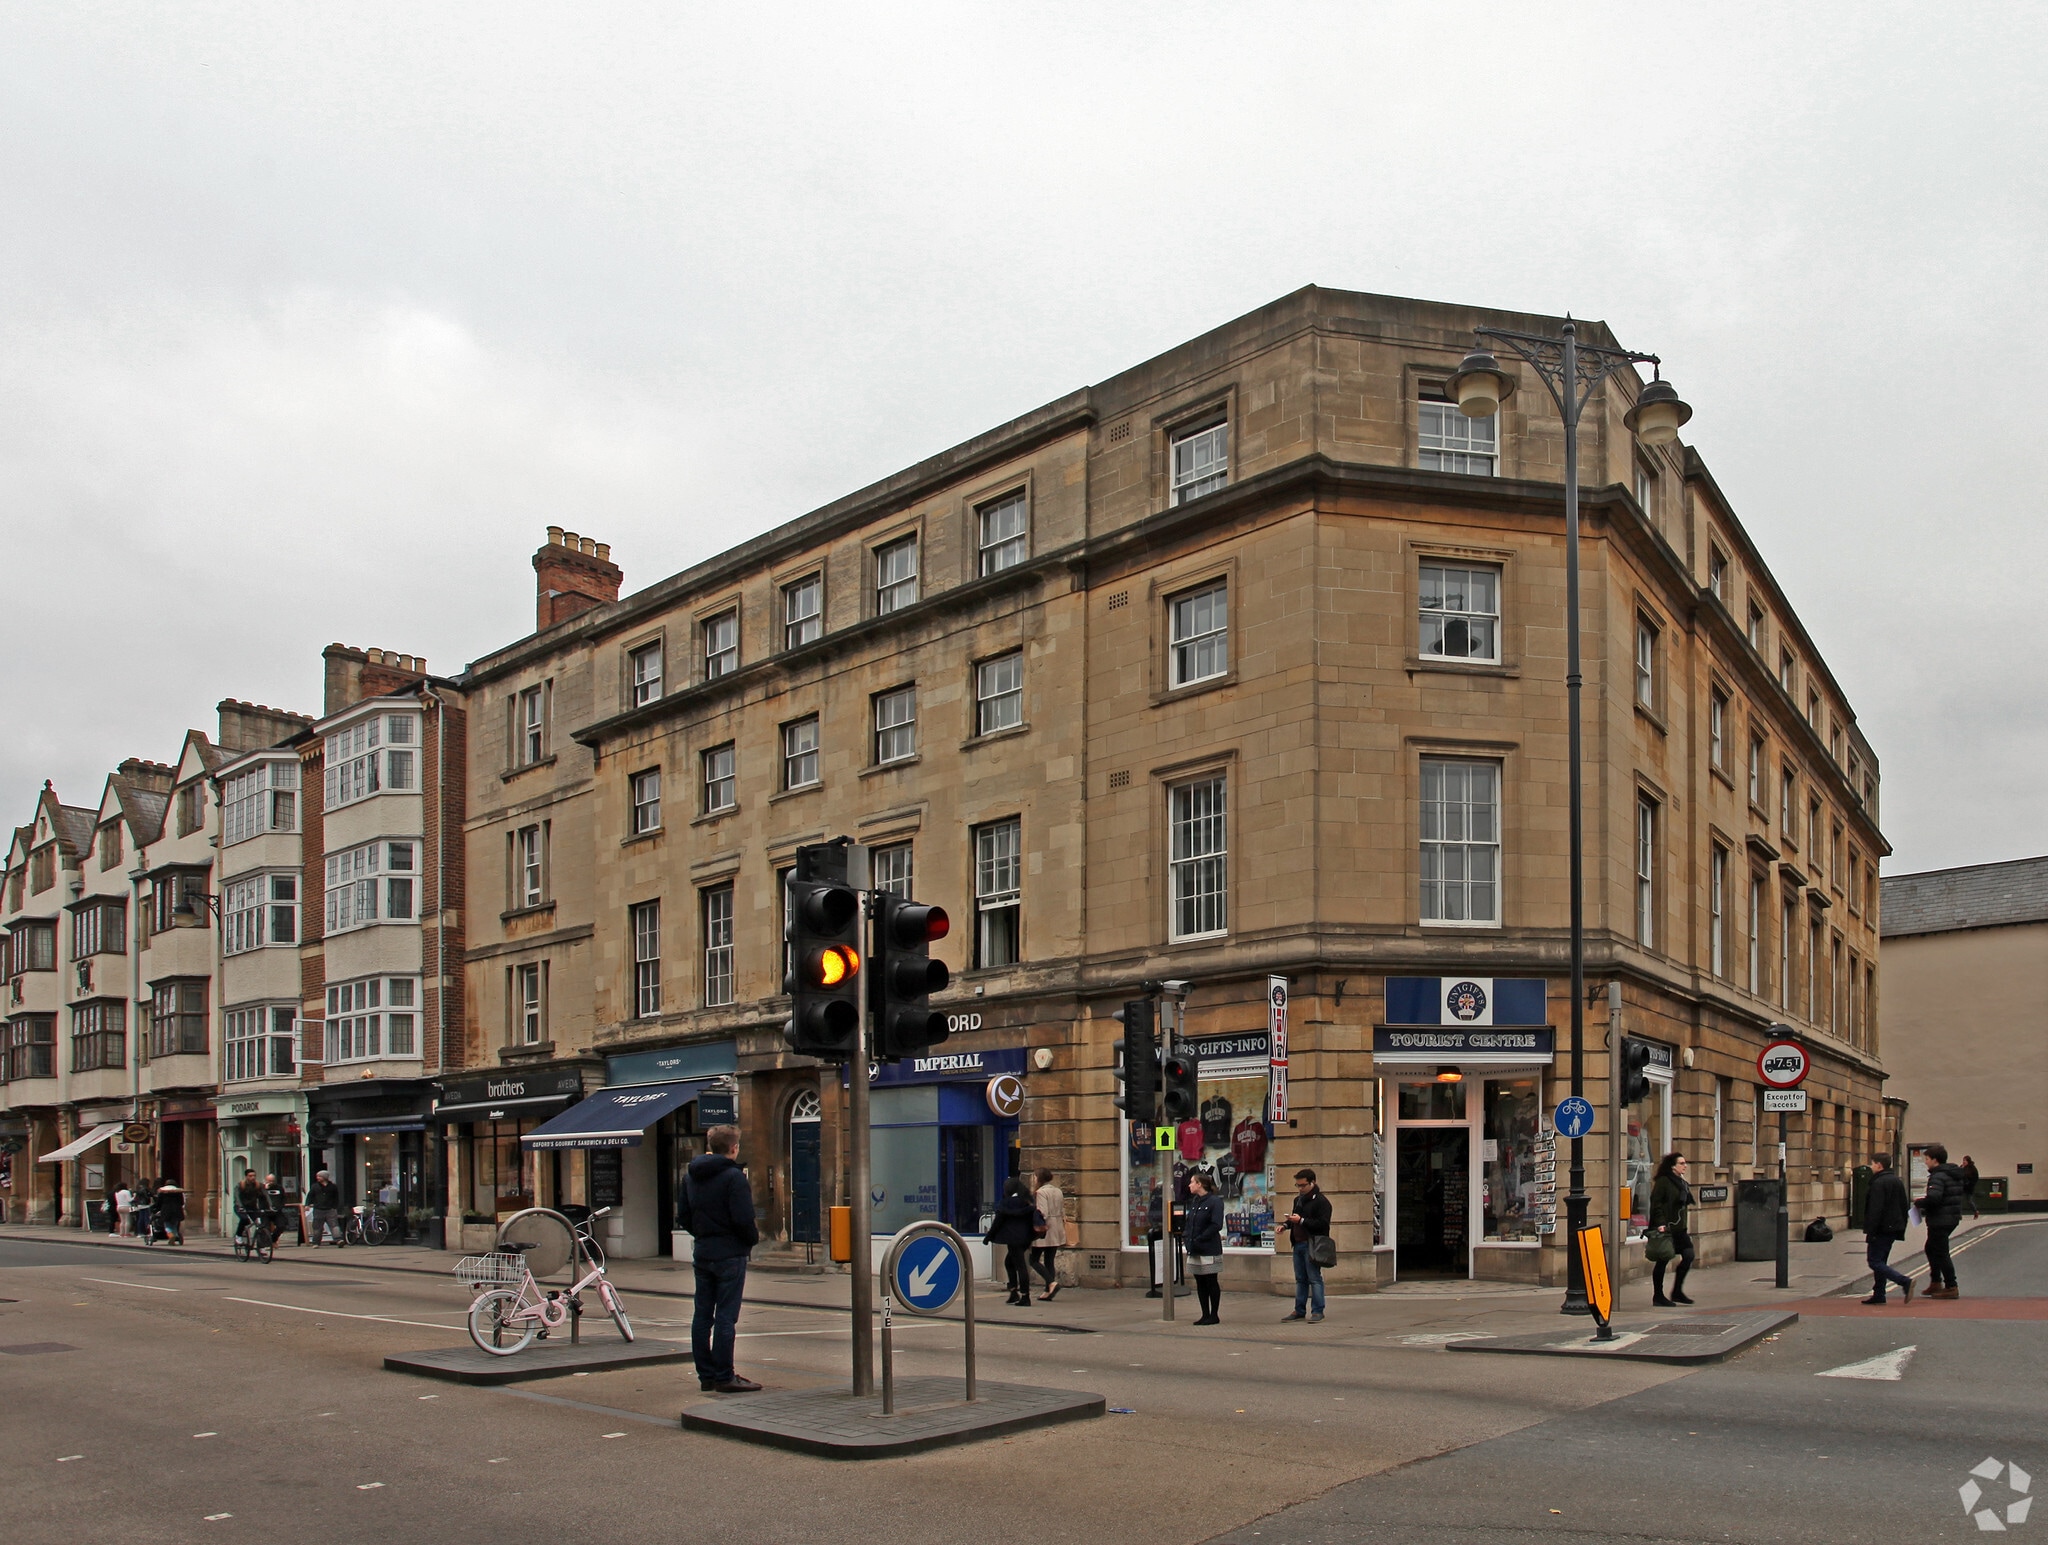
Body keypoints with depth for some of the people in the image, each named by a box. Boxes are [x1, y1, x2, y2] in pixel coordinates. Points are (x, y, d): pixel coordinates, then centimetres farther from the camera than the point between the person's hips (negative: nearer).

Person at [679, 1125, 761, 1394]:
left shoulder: (690, 1175, 10)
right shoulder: (733, 1177, -14)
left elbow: (683, 1216, 13)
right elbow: (743, 1219, -19)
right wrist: (754, 1238, -2)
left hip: (702, 1253, 7)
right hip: (730, 1254, -7)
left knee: (702, 1316, 10)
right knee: (726, 1316, -4)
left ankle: (706, 1375, 15)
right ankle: (724, 1378, -2)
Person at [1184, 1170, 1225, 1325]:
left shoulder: (1214, 1201, -12)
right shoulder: (1194, 1201, 12)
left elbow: (1216, 1225, -19)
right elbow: (1189, 1221, 19)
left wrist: (1199, 1239, -20)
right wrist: (1186, 1234, 0)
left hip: (1209, 1249, -8)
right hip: (1194, 1249, 8)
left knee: (1211, 1282, 2)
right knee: (1200, 1283, 11)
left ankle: (1214, 1315, 10)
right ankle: (1205, 1315, 19)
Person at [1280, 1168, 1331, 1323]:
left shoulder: (1321, 1201, -8)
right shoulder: (1298, 1200, 18)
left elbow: (1322, 1224, -16)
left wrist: (1301, 1221, -21)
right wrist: (1287, 1224, 11)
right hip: (1298, 1244, 8)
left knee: (1314, 1278, -6)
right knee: (1300, 1279, 12)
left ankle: (1317, 1311, -2)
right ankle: (1299, 1310, 17)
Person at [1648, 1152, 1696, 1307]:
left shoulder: (1682, 1183, 16)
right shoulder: (1663, 1182, -10)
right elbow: (1656, 1203, -15)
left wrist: (1685, 1227, 18)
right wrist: (1660, 1223, -24)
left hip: (1678, 1228, 8)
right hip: (1665, 1228, -8)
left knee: (1689, 1254, -1)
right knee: (1663, 1260, -2)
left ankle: (1677, 1291, 12)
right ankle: (1658, 1297, 7)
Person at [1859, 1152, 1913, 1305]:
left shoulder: (1879, 1183, -16)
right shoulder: (1898, 1182, 13)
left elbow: (1875, 1210, -21)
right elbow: (1904, 1207, 18)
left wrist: (1869, 1232, -18)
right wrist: (1901, 1230, 22)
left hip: (1881, 1229, -9)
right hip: (1894, 1228, 9)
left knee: (1875, 1261, -7)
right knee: (1881, 1261, 15)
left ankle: (1905, 1282, -20)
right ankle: (1878, 1294, 14)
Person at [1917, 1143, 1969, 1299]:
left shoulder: (1938, 1176, -19)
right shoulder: (1953, 1174, 12)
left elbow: (1933, 1198, -33)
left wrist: (1920, 1203, -12)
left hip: (1940, 1221, -10)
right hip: (1952, 1218, 10)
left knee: (1941, 1253, -4)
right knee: (1931, 1248, 21)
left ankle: (1951, 1287, -1)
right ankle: (1936, 1282, 26)